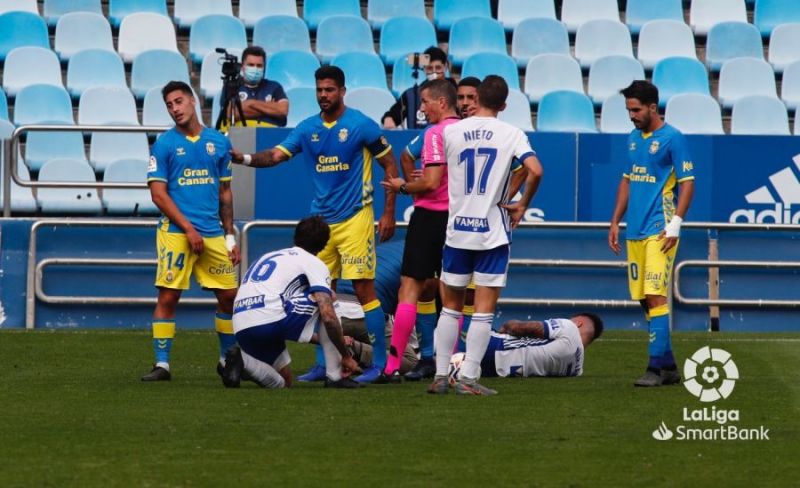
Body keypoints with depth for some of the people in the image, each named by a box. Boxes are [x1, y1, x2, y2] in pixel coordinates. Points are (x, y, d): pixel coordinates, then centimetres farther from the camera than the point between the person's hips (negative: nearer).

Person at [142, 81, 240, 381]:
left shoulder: (218, 142, 11)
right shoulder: (164, 145, 0)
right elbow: (158, 194, -4)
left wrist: (230, 237, 13)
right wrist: (188, 228, -12)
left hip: (213, 234, 4)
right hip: (176, 232, -4)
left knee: (229, 295, 4)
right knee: (168, 297, -7)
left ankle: (227, 360, 20)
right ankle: (162, 365, -1)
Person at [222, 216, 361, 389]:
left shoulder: (268, 257, 32)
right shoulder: (314, 263, 9)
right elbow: (328, 316, -4)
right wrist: (346, 356, 7)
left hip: (241, 329, 7)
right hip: (271, 321, -7)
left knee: (282, 383, 26)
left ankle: (243, 360, -4)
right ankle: (335, 378, 10)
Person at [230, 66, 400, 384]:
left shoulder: (361, 125, -6)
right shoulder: (308, 128, 8)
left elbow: (390, 166, 0)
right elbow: (277, 155, -2)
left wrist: (389, 213, -4)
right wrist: (246, 159, -22)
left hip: (354, 218, -5)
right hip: (321, 220, 5)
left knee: (364, 289, -8)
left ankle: (380, 365, -4)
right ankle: (323, 365, 13)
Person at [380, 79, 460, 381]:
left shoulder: (436, 133, -13)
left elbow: (431, 182, -19)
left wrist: (403, 187, -2)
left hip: (430, 217, -7)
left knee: (409, 289, -4)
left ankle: (393, 365, -7)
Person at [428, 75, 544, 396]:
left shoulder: (451, 132, 2)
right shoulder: (511, 134, -5)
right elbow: (535, 171, -16)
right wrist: (522, 205, -3)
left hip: (457, 230, 2)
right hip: (493, 231, -2)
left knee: (450, 307, 13)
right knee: (484, 310, 1)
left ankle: (440, 376, 11)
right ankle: (468, 378, -5)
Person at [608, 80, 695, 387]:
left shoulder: (672, 139, -7)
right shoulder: (633, 139, 15)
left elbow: (687, 183, -9)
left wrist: (676, 224, -16)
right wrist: (615, 222, 18)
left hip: (659, 230, -8)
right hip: (635, 232, 8)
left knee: (655, 296, -14)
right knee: (644, 299, 7)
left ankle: (656, 367, -15)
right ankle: (668, 367, 14)